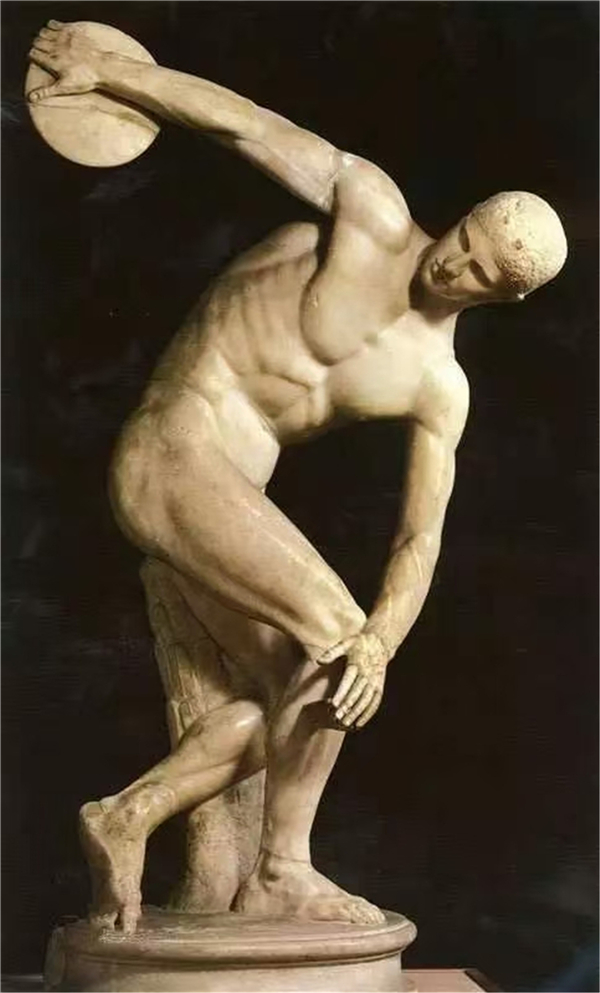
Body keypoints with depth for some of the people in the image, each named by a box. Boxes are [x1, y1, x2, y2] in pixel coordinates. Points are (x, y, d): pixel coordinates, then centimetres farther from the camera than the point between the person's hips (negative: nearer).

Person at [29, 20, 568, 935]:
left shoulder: (440, 387, 7)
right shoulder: (378, 214, -7)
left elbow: (421, 541, 0)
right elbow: (244, 122, -2)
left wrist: (383, 645, -17)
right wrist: (107, 70, 2)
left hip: (217, 481, 8)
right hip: (176, 455, -8)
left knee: (294, 695, 8)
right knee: (334, 635, -15)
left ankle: (126, 818, 12)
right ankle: (281, 870, -5)